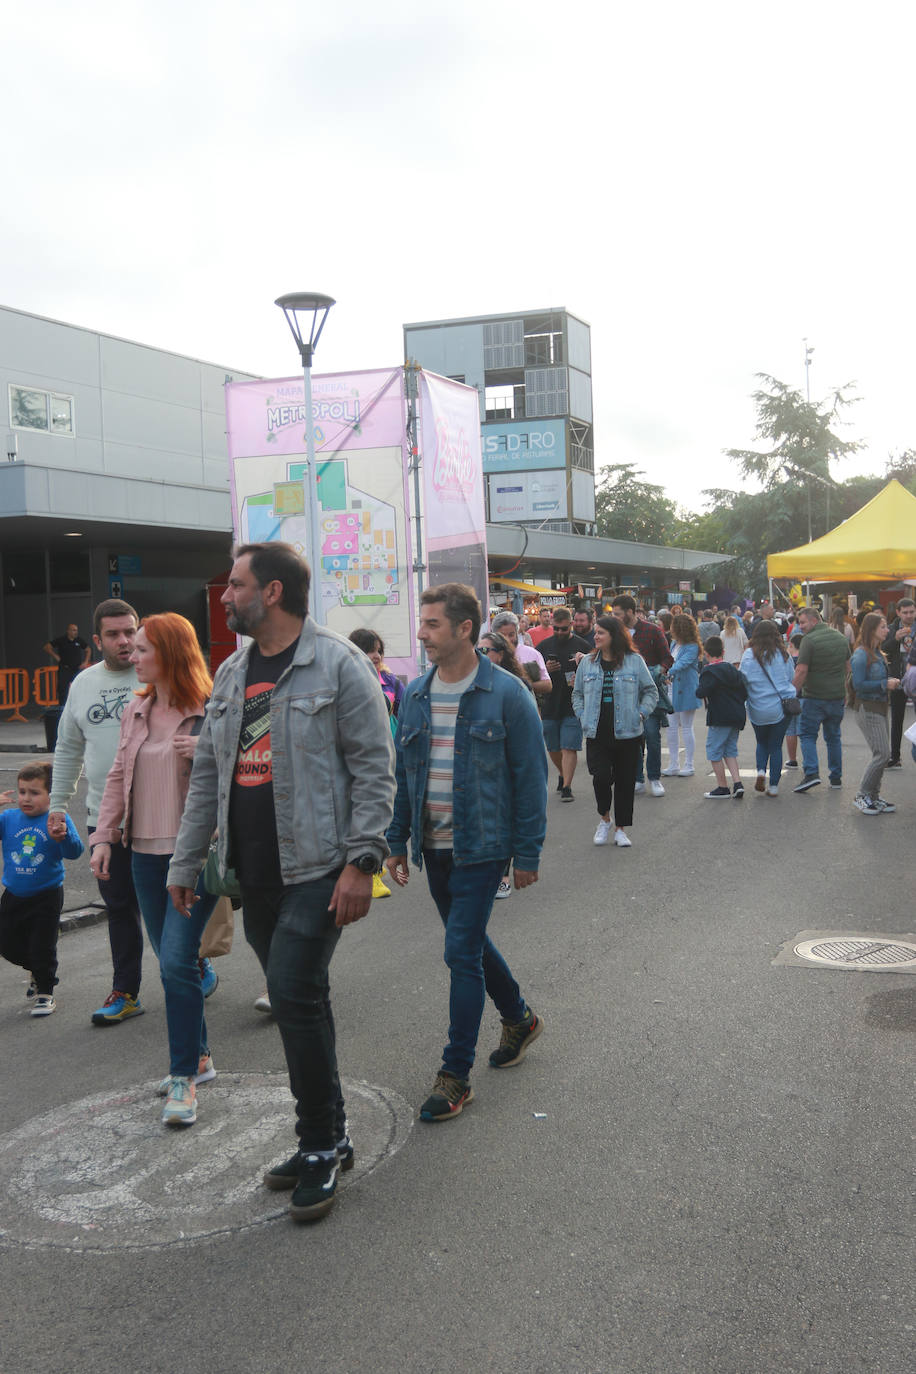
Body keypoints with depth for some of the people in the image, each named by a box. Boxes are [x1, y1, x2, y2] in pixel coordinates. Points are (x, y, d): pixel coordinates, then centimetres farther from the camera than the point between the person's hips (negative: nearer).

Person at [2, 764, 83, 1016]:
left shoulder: (59, 820, -11)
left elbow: (75, 852, -20)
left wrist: (62, 836, -41)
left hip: (46, 897, -4)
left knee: (43, 947, 1)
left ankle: (45, 993, 19)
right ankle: (37, 971, 41)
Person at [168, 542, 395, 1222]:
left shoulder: (337, 663, -8)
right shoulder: (232, 674, 14)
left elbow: (374, 767, -11)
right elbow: (207, 775, 17)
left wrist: (361, 861, -17)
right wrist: (185, 863, 16)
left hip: (317, 868, -7)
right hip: (254, 872, 7)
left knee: (295, 996, -10)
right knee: (298, 1000, 13)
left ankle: (322, 1146, 8)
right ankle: (329, 1138, 26)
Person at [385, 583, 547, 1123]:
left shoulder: (506, 694, -11)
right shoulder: (416, 695, 5)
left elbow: (531, 778, -8)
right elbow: (403, 774, 13)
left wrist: (527, 854, -9)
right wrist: (397, 841, 9)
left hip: (481, 848, -6)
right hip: (434, 849, 6)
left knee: (462, 952, -6)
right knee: (471, 942, 19)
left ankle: (457, 1075, 5)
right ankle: (520, 1018, 42)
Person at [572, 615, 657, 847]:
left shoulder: (635, 661, 0)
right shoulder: (587, 662, 7)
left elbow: (651, 691, 7)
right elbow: (577, 694, 17)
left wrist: (640, 715, -4)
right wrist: (584, 717, 3)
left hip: (627, 734, -1)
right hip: (597, 734, 1)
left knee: (625, 781, 5)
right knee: (601, 777, -12)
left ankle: (620, 829, 18)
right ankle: (604, 819, 14)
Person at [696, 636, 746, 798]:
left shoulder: (709, 671, -11)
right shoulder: (733, 669, 12)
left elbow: (701, 693, -23)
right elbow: (744, 692, 14)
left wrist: (699, 688, -1)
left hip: (719, 718, -8)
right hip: (737, 717, 8)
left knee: (714, 751, 3)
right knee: (730, 751, 16)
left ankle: (722, 787, 4)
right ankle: (737, 783, 4)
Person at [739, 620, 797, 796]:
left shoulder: (749, 655, -8)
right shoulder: (783, 654, -2)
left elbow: (743, 680, -6)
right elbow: (791, 680, 9)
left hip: (758, 709, 0)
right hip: (780, 708, 1)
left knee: (762, 742, 21)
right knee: (776, 746, 8)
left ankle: (761, 770, -2)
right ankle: (773, 785, 5)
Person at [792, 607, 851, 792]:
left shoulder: (809, 640, -12)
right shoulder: (841, 637, 10)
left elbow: (802, 671, -17)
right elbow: (848, 667, 16)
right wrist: (845, 692, 23)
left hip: (814, 696, -6)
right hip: (838, 696, 6)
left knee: (807, 735, 2)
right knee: (833, 736, 14)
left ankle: (811, 773, -12)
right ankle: (836, 777, 17)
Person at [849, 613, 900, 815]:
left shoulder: (877, 653, 14)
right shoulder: (861, 654, -15)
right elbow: (858, 685, -20)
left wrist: (891, 683, 6)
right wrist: (885, 684, -18)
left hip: (879, 707, 9)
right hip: (867, 709, -9)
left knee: (883, 755, 9)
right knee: (882, 754, -12)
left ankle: (873, 796, 17)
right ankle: (862, 796, -2)